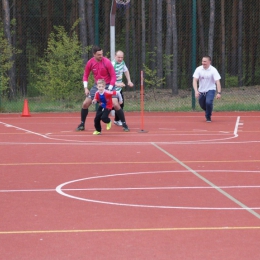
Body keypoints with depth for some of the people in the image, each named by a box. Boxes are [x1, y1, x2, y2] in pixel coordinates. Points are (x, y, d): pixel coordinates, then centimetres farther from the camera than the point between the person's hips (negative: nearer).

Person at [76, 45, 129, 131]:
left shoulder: (107, 62, -18)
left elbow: (113, 76, -13)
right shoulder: (90, 63, -7)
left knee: (116, 105, -18)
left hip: (108, 85, -4)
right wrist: (85, 88, -4)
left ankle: (124, 124, -2)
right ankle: (82, 124, 15)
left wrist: (109, 90, -19)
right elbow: (85, 76, 7)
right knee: (85, 104, -3)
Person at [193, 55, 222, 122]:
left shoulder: (213, 70, -17)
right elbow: (195, 80, -16)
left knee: (208, 102, -27)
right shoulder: (198, 69, -11)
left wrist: (219, 93, -31)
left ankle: (208, 117, -2)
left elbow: (217, 82, -20)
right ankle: (207, 111, 48)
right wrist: (196, 91, -30)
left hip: (210, 90, -3)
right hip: (201, 91, 3)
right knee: (202, 105, 10)